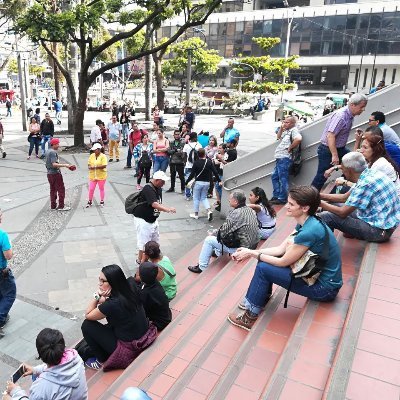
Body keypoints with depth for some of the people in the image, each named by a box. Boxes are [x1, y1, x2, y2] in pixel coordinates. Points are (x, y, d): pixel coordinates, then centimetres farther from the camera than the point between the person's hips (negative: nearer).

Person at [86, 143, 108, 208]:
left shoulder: (103, 156, -10)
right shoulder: (91, 156, 5)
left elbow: (104, 166, -21)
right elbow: (89, 164, 9)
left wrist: (95, 167, -25)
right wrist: (89, 167, -14)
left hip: (101, 176, -4)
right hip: (92, 176, 4)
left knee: (101, 189, 10)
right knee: (91, 189, 4)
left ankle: (102, 201, 24)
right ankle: (90, 201, 19)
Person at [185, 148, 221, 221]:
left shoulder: (196, 163, -11)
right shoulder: (209, 162, -3)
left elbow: (192, 174, -11)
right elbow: (215, 172, -3)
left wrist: (186, 182, -2)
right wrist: (219, 181, 6)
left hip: (198, 182, -3)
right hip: (207, 182, 4)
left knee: (196, 198, 10)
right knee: (204, 198, 17)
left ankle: (195, 214, 16)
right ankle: (209, 211, -4)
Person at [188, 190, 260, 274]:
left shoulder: (236, 213, -24)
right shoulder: (250, 210, 3)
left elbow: (223, 232, -17)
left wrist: (213, 234, 4)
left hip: (240, 248, -8)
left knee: (208, 240, 3)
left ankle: (202, 267, 14)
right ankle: (218, 253, 45)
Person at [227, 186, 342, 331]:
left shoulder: (310, 231, -29)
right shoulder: (305, 223, 0)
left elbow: (283, 262, -19)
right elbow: (280, 249, 4)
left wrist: (253, 254, -9)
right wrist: (251, 252, -3)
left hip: (325, 288, -9)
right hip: (315, 272, 9)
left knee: (263, 268, -13)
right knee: (266, 259, 8)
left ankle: (250, 318, 2)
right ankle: (259, 298, 24)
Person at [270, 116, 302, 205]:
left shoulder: (293, 130, -8)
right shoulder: (286, 131, 20)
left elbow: (298, 139, -28)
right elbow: (278, 137, 35)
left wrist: (290, 148, -17)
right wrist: (281, 128, 20)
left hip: (285, 158, -10)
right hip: (279, 158, 10)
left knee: (283, 179, -6)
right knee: (274, 177, 14)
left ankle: (282, 199, -1)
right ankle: (276, 196, 19)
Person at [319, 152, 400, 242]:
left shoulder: (366, 183, -25)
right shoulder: (370, 173, 4)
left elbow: (343, 213, -20)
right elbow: (345, 197, 13)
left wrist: (321, 204, -7)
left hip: (378, 230, -10)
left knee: (326, 217, -14)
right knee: (335, 206, 17)